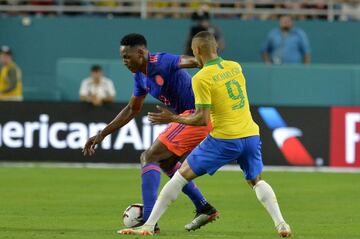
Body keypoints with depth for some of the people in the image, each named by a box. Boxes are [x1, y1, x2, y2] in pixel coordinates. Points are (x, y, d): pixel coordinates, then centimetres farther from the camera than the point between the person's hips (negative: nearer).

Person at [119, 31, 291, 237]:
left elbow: (203, 119, -12)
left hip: (225, 139, -5)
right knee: (257, 181, 24)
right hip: (251, 135, 5)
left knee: (182, 175, 5)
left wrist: (173, 118, 0)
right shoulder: (235, 67, 8)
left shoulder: (201, 78, -10)